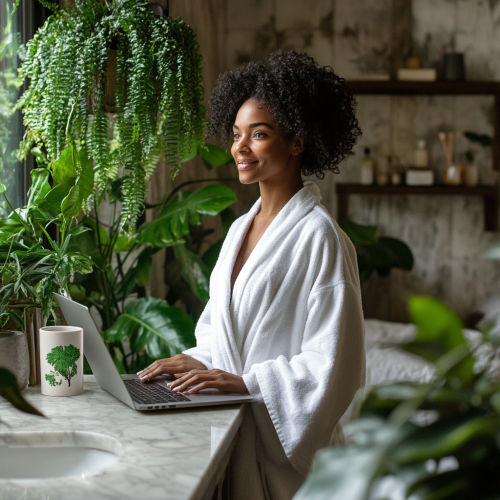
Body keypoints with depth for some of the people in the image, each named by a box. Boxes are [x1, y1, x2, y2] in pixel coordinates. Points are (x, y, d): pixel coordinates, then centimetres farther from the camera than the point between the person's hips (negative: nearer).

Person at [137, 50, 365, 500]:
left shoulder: (319, 236, -14)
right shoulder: (241, 228, 12)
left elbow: (332, 362, -19)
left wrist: (245, 382, -21)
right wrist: (195, 361, 1)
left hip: (283, 438, -7)